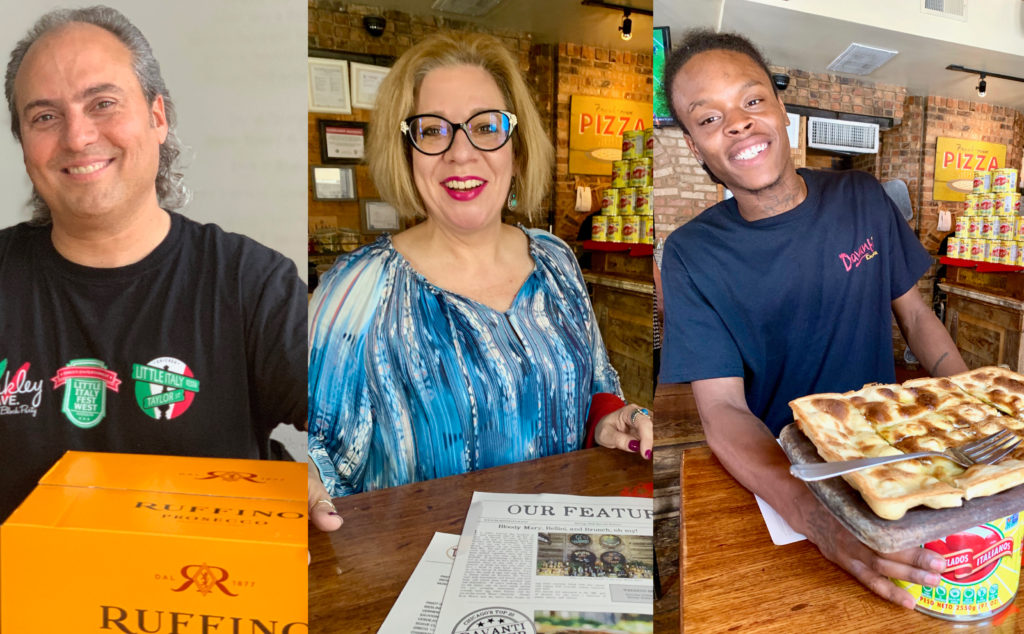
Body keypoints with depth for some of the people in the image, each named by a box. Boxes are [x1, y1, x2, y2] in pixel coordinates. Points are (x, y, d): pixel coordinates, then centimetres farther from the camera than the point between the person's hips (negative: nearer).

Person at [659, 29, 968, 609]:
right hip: (775, 472, -4)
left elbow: (914, 313, 9)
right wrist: (814, 513, -37)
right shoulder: (692, 254, -13)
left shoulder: (862, 198, -1)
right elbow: (722, 409, -19)